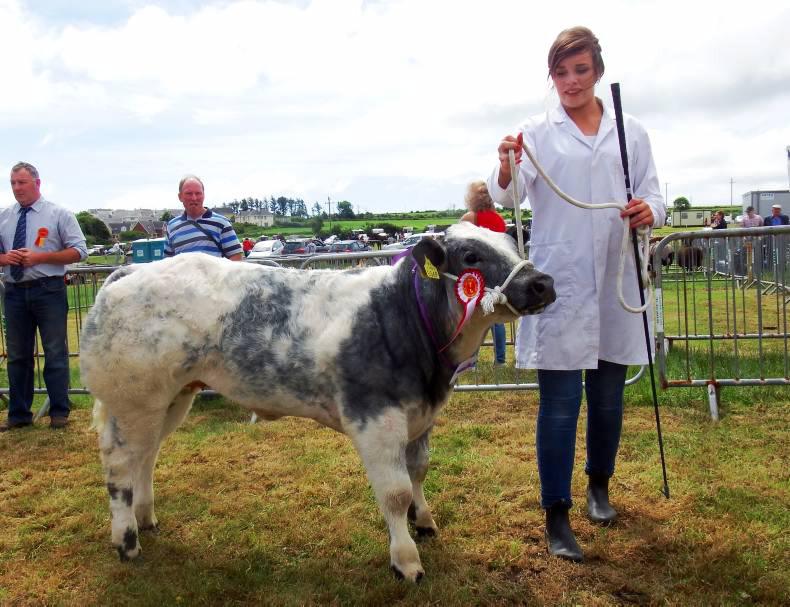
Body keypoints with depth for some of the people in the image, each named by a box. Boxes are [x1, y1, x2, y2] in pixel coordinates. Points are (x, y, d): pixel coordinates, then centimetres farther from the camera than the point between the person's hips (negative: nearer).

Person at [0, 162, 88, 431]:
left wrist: (39, 257, -15)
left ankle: (59, 413, 13)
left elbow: (79, 251, -5)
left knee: (55, 354, 2)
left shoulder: (59, 214, -1)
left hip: (48, 290, -4)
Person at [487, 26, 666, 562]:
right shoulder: (537, 133, 3)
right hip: (558, 284, -3)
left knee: (608, 396, 14)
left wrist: (650, 212, -16)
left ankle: (599, 484, 36)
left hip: (616, 283, 3)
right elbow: (508, 197, -11)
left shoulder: (631, 132, 10)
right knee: (559, 402, -3)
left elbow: (654, 197, 8)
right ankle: (557, 514, 7)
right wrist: (506, 170, -33)